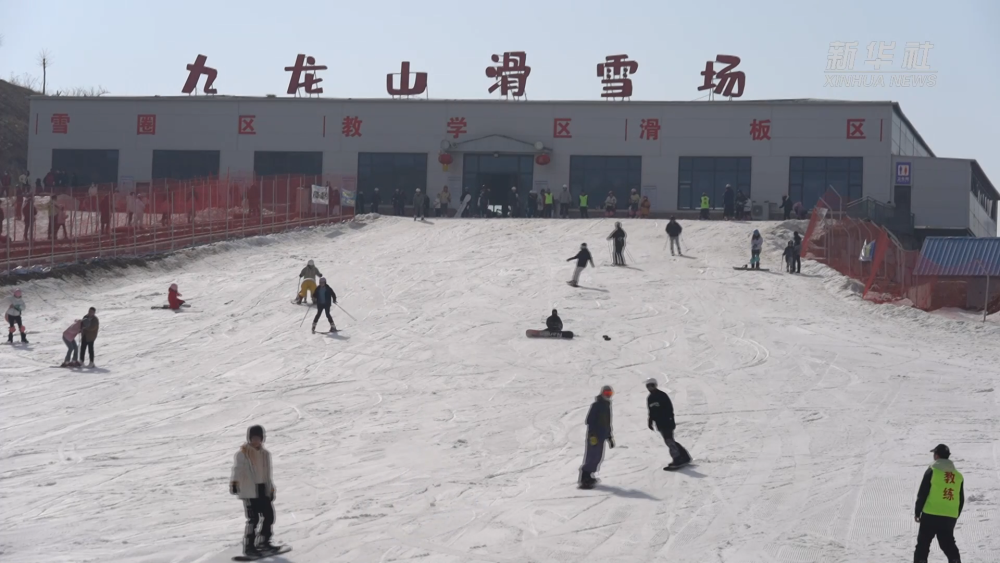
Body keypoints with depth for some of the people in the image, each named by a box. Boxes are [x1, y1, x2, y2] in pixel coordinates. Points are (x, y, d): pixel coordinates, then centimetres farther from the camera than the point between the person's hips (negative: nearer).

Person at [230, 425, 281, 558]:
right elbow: (237, 469, -18)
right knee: (253, 518, -11)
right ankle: (248, 547, -3)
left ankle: (263, 542, 23)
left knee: (269, 516, 8)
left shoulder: (265, 454, 14)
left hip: (263, 490, 7)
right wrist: (234, 482, -33)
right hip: (249, 491, -7)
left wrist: (271, 489, 22)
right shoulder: (242, 454, -6)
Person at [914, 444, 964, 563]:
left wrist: (917, 512, 2)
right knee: (948, 544, 14)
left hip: (930, 515, -4)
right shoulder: (958, 476, 10)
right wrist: (955, 516, 25)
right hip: (950, 518, 4)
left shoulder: (932, 471, -5)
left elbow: (922, 494, -6)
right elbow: (961, 500, 15)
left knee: (923, 544, 3)